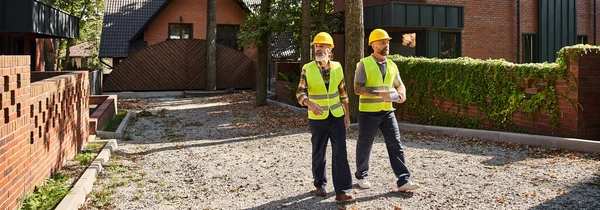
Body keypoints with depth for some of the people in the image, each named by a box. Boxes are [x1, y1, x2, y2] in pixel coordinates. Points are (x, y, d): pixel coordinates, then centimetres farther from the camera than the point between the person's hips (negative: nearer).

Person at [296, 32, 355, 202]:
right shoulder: (307, 69, -7)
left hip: (337, 116, 1)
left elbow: (343, 92, 8)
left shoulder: (337, 67, 1)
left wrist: (347, 114, 7)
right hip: (317, 118, -1)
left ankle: (342, 190, -3)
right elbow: (300, 93, -10)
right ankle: (320, 185, 29)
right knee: (318, 152, 10)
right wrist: (310, 103, -31)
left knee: (340, 152, -5)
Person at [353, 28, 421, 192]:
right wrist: (379, 94, -25)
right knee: (365, 146, 9)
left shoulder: (392, 65, 8)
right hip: (368, 113, -4)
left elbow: (399, 84, 21)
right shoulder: (364, 64, -8)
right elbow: (357, 88, -14)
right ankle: (361, 176, 28)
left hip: (387, 112, 4)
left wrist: (402, 93, -3)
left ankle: (403, 181, -2)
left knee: (395, 145, -3)